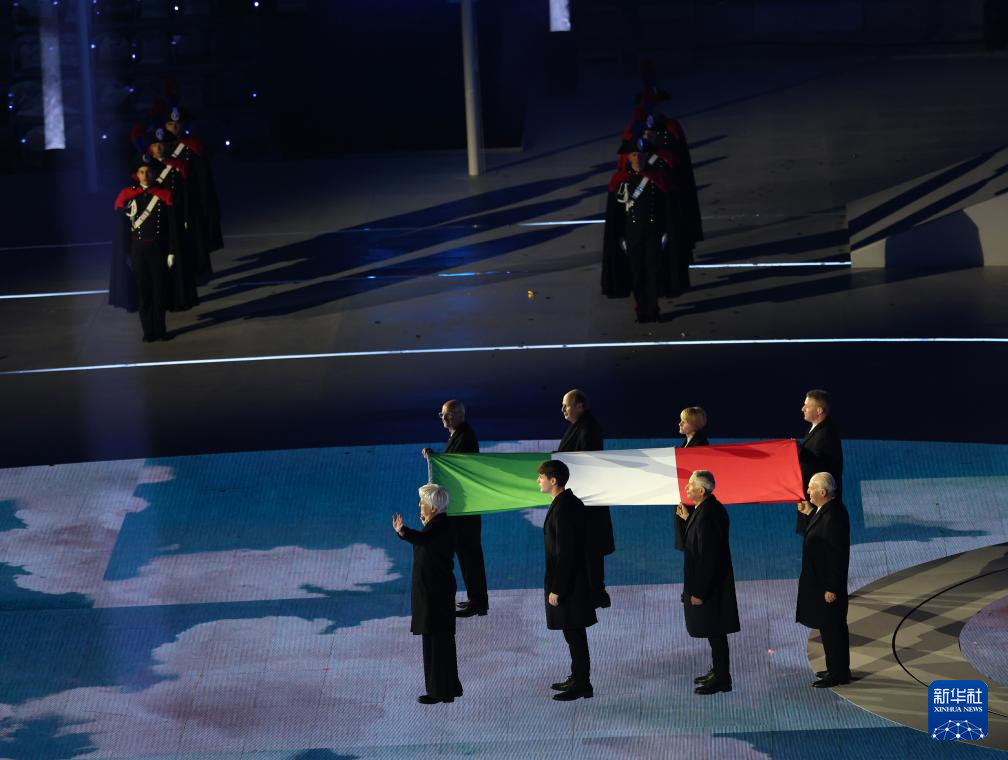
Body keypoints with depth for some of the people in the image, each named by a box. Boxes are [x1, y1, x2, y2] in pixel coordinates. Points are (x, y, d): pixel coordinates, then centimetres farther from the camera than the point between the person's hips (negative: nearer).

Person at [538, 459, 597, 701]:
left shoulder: (562, 509, -22)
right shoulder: (572, 503, 8)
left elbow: (564, 553, -23)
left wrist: (556, 589, -19)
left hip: (566, 582, -10)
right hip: (575, 579, 10)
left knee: (574, 634, -1)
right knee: (574, 634, 18)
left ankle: (582, 685, 6)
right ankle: (578, 678, 28)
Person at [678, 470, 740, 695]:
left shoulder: (706, 516, -26)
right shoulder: (712, 508, 4)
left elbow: (707, 557, -25)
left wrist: (699, 592, -21)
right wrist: (688, 519, 10)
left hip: (708, 584, -10)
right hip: (715, 582, 10)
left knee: (714, 631, 1)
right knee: (714, 631, 20)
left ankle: (721, 678, 10)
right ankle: (718, 671, 32)